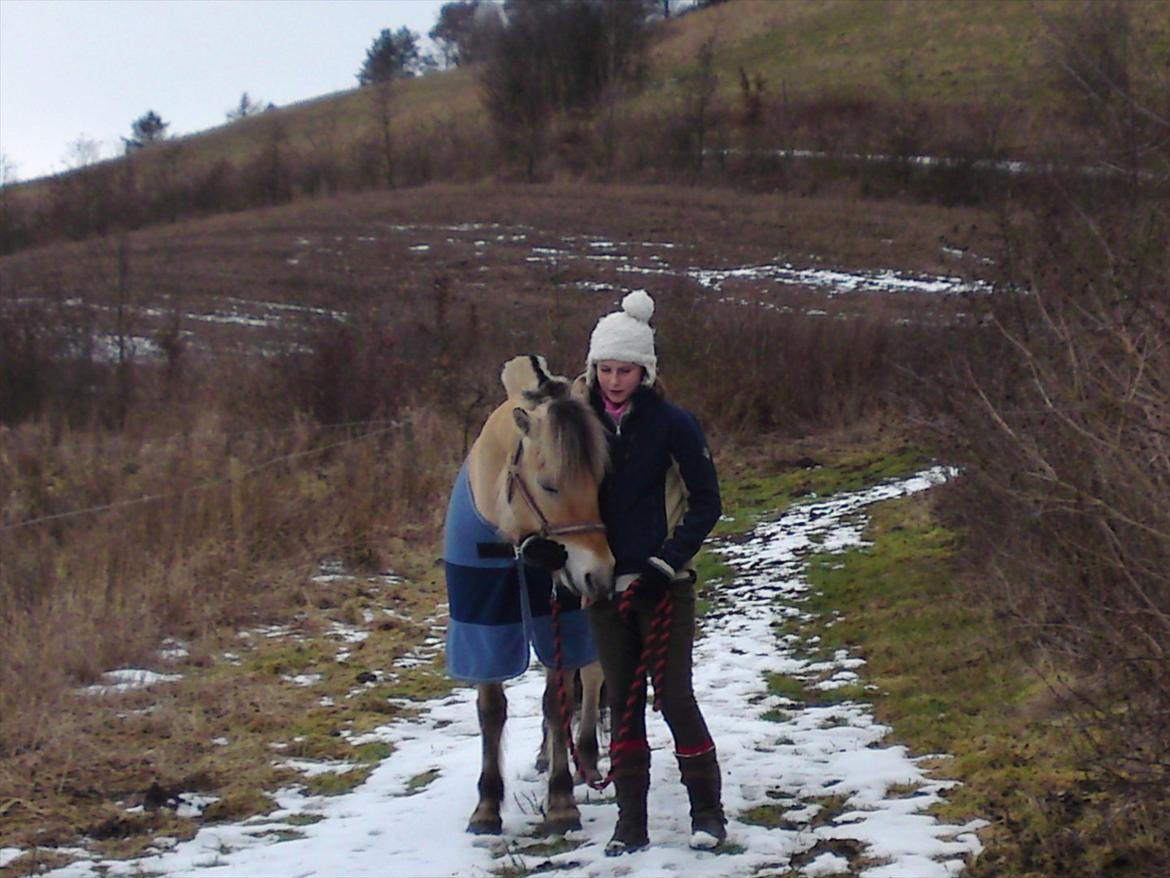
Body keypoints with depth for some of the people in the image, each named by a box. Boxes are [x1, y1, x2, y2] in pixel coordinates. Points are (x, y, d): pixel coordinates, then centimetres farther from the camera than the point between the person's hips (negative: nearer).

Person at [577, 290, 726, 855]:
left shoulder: (672, 424, -9)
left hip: (662, 586, -4)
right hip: (605, 588, 4)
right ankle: (631, 823, 16)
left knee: (674, 697, -2)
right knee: (623, 702, 9)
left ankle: (707, 811, 13)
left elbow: (706, 503, -7)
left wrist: (669, 560, -13)